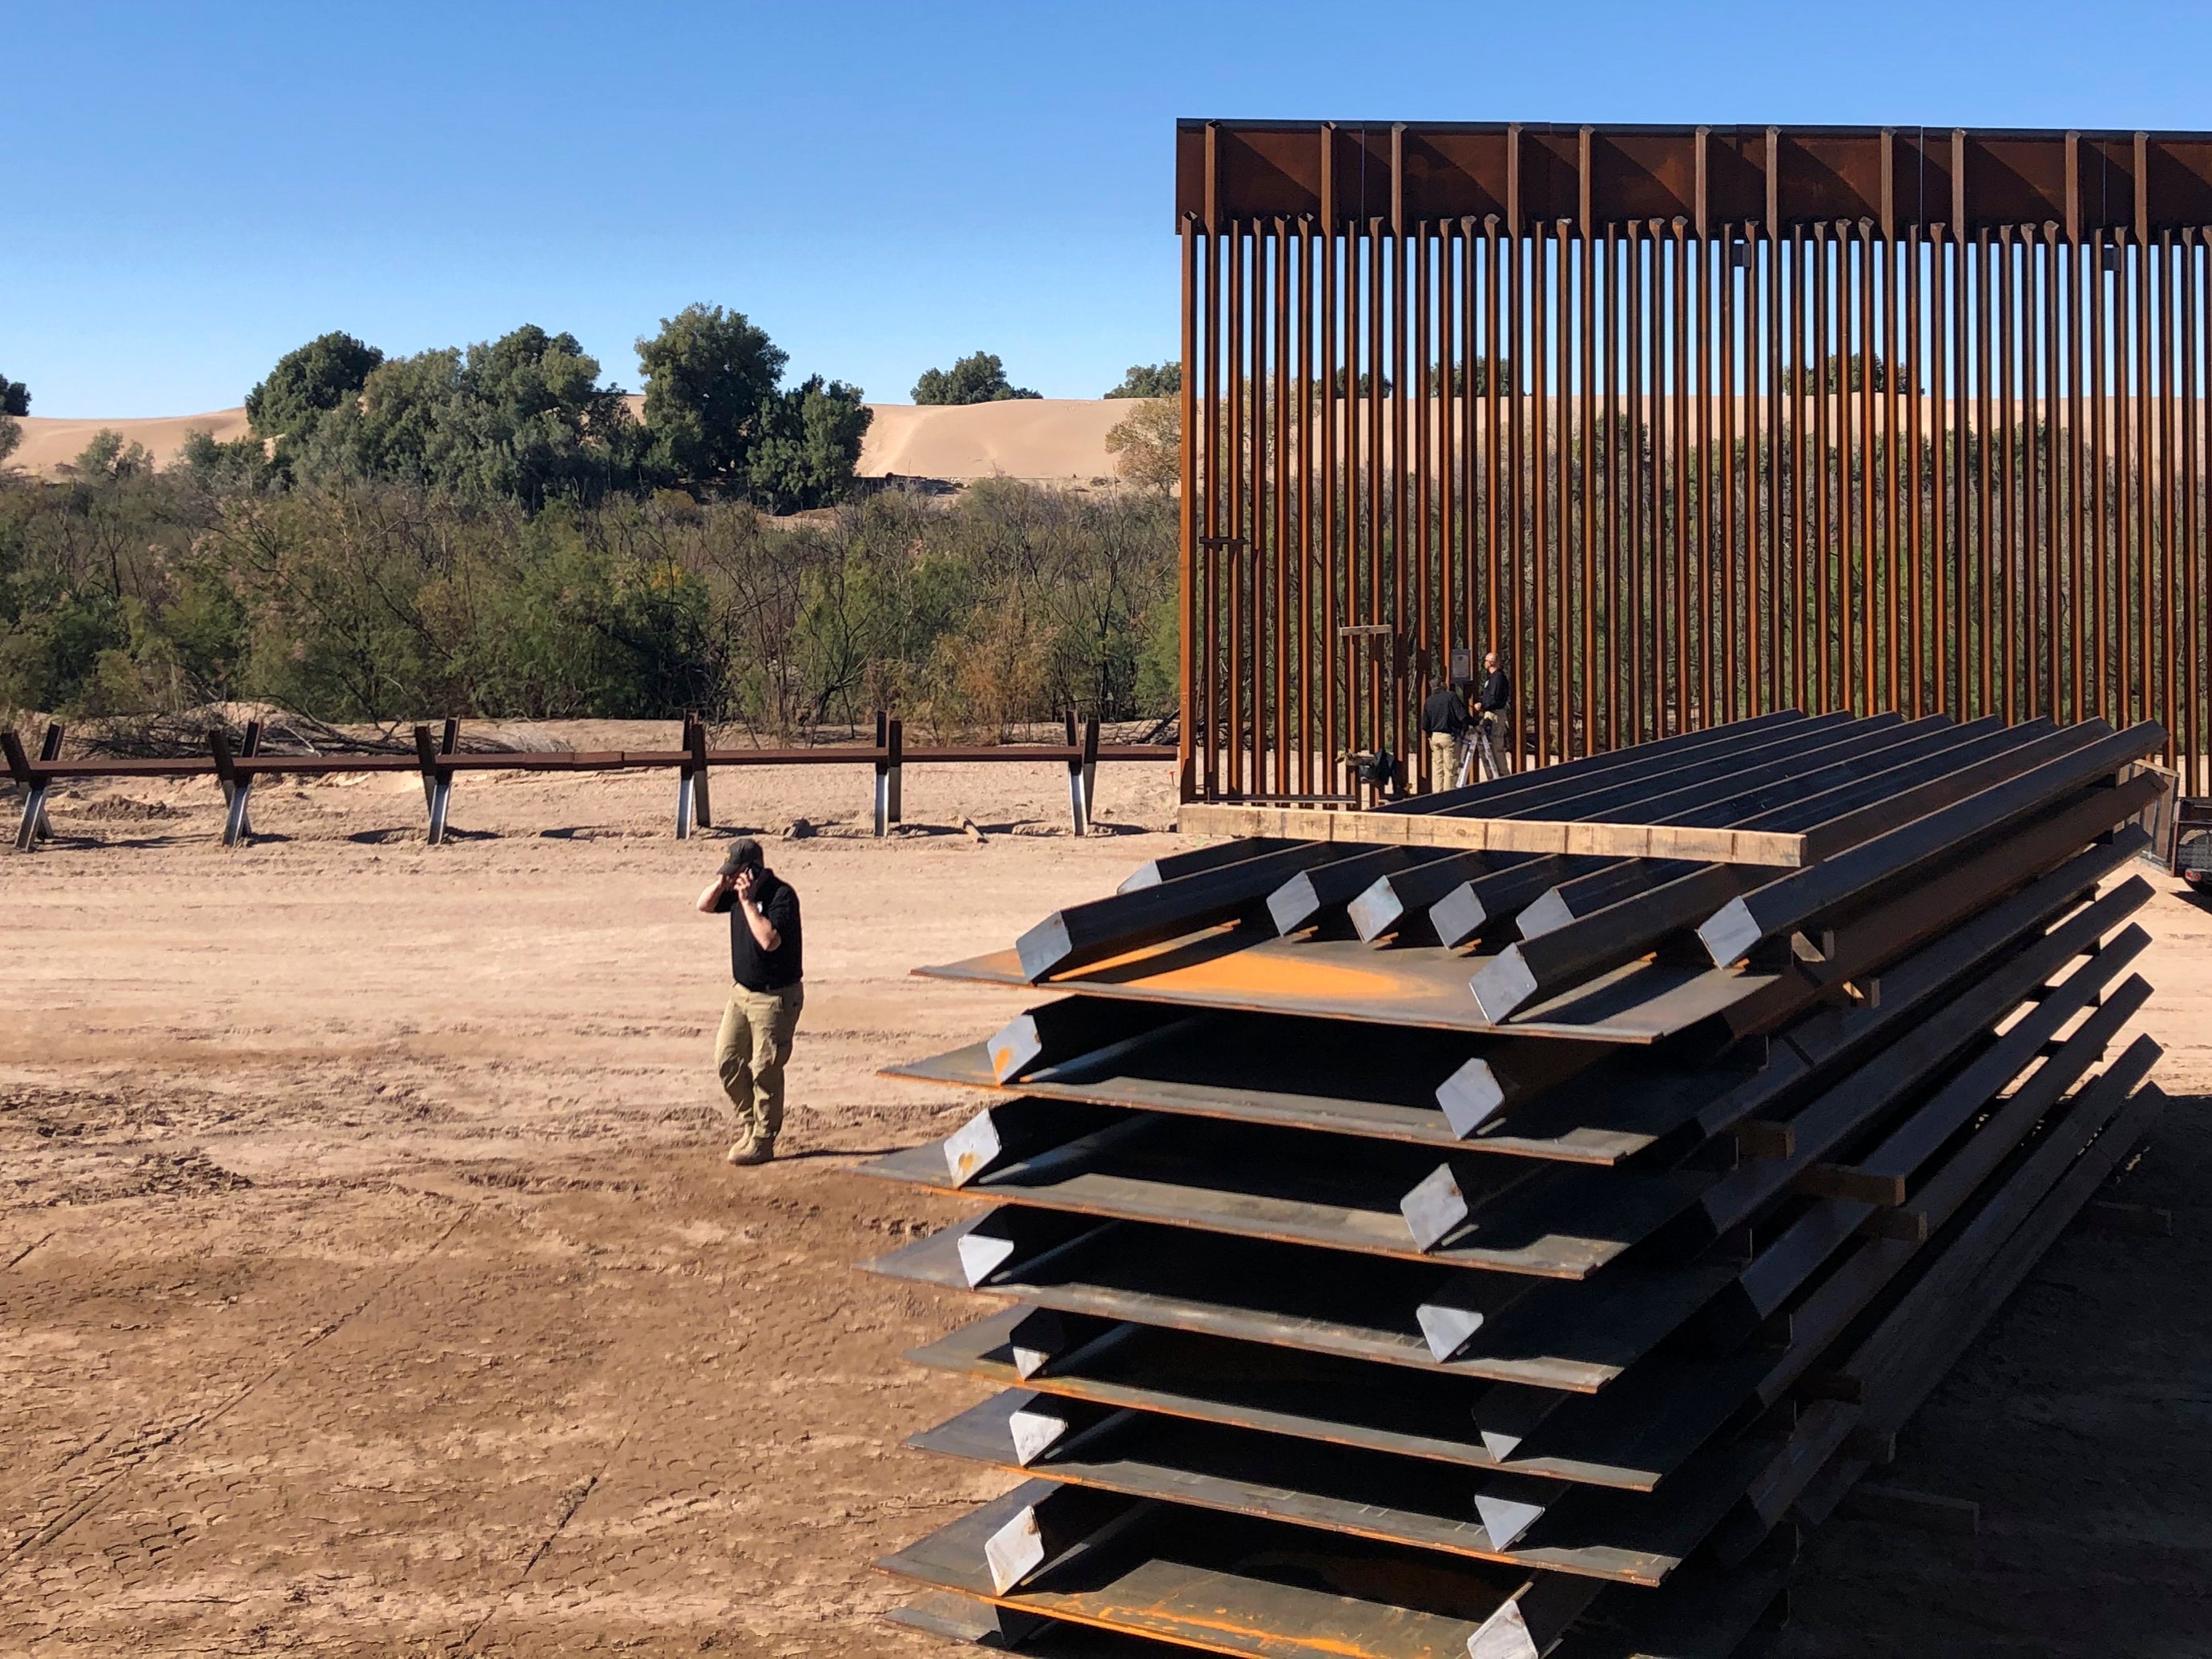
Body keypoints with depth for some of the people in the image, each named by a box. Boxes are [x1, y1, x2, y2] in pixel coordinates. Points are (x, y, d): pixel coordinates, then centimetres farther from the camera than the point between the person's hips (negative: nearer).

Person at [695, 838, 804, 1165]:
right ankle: (749, 1124, 27)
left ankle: (762, 1141, 8)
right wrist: (722, 882, -5)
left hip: (775, 997, -8)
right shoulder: (737, 890, 4)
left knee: (765, 1071, -2)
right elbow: (705, 905, 14)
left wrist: (748, 900, -26)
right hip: (741, 991, 8)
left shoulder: (782, 895, -19)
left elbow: (770, 940, -30)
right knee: (727, 1062, 11)